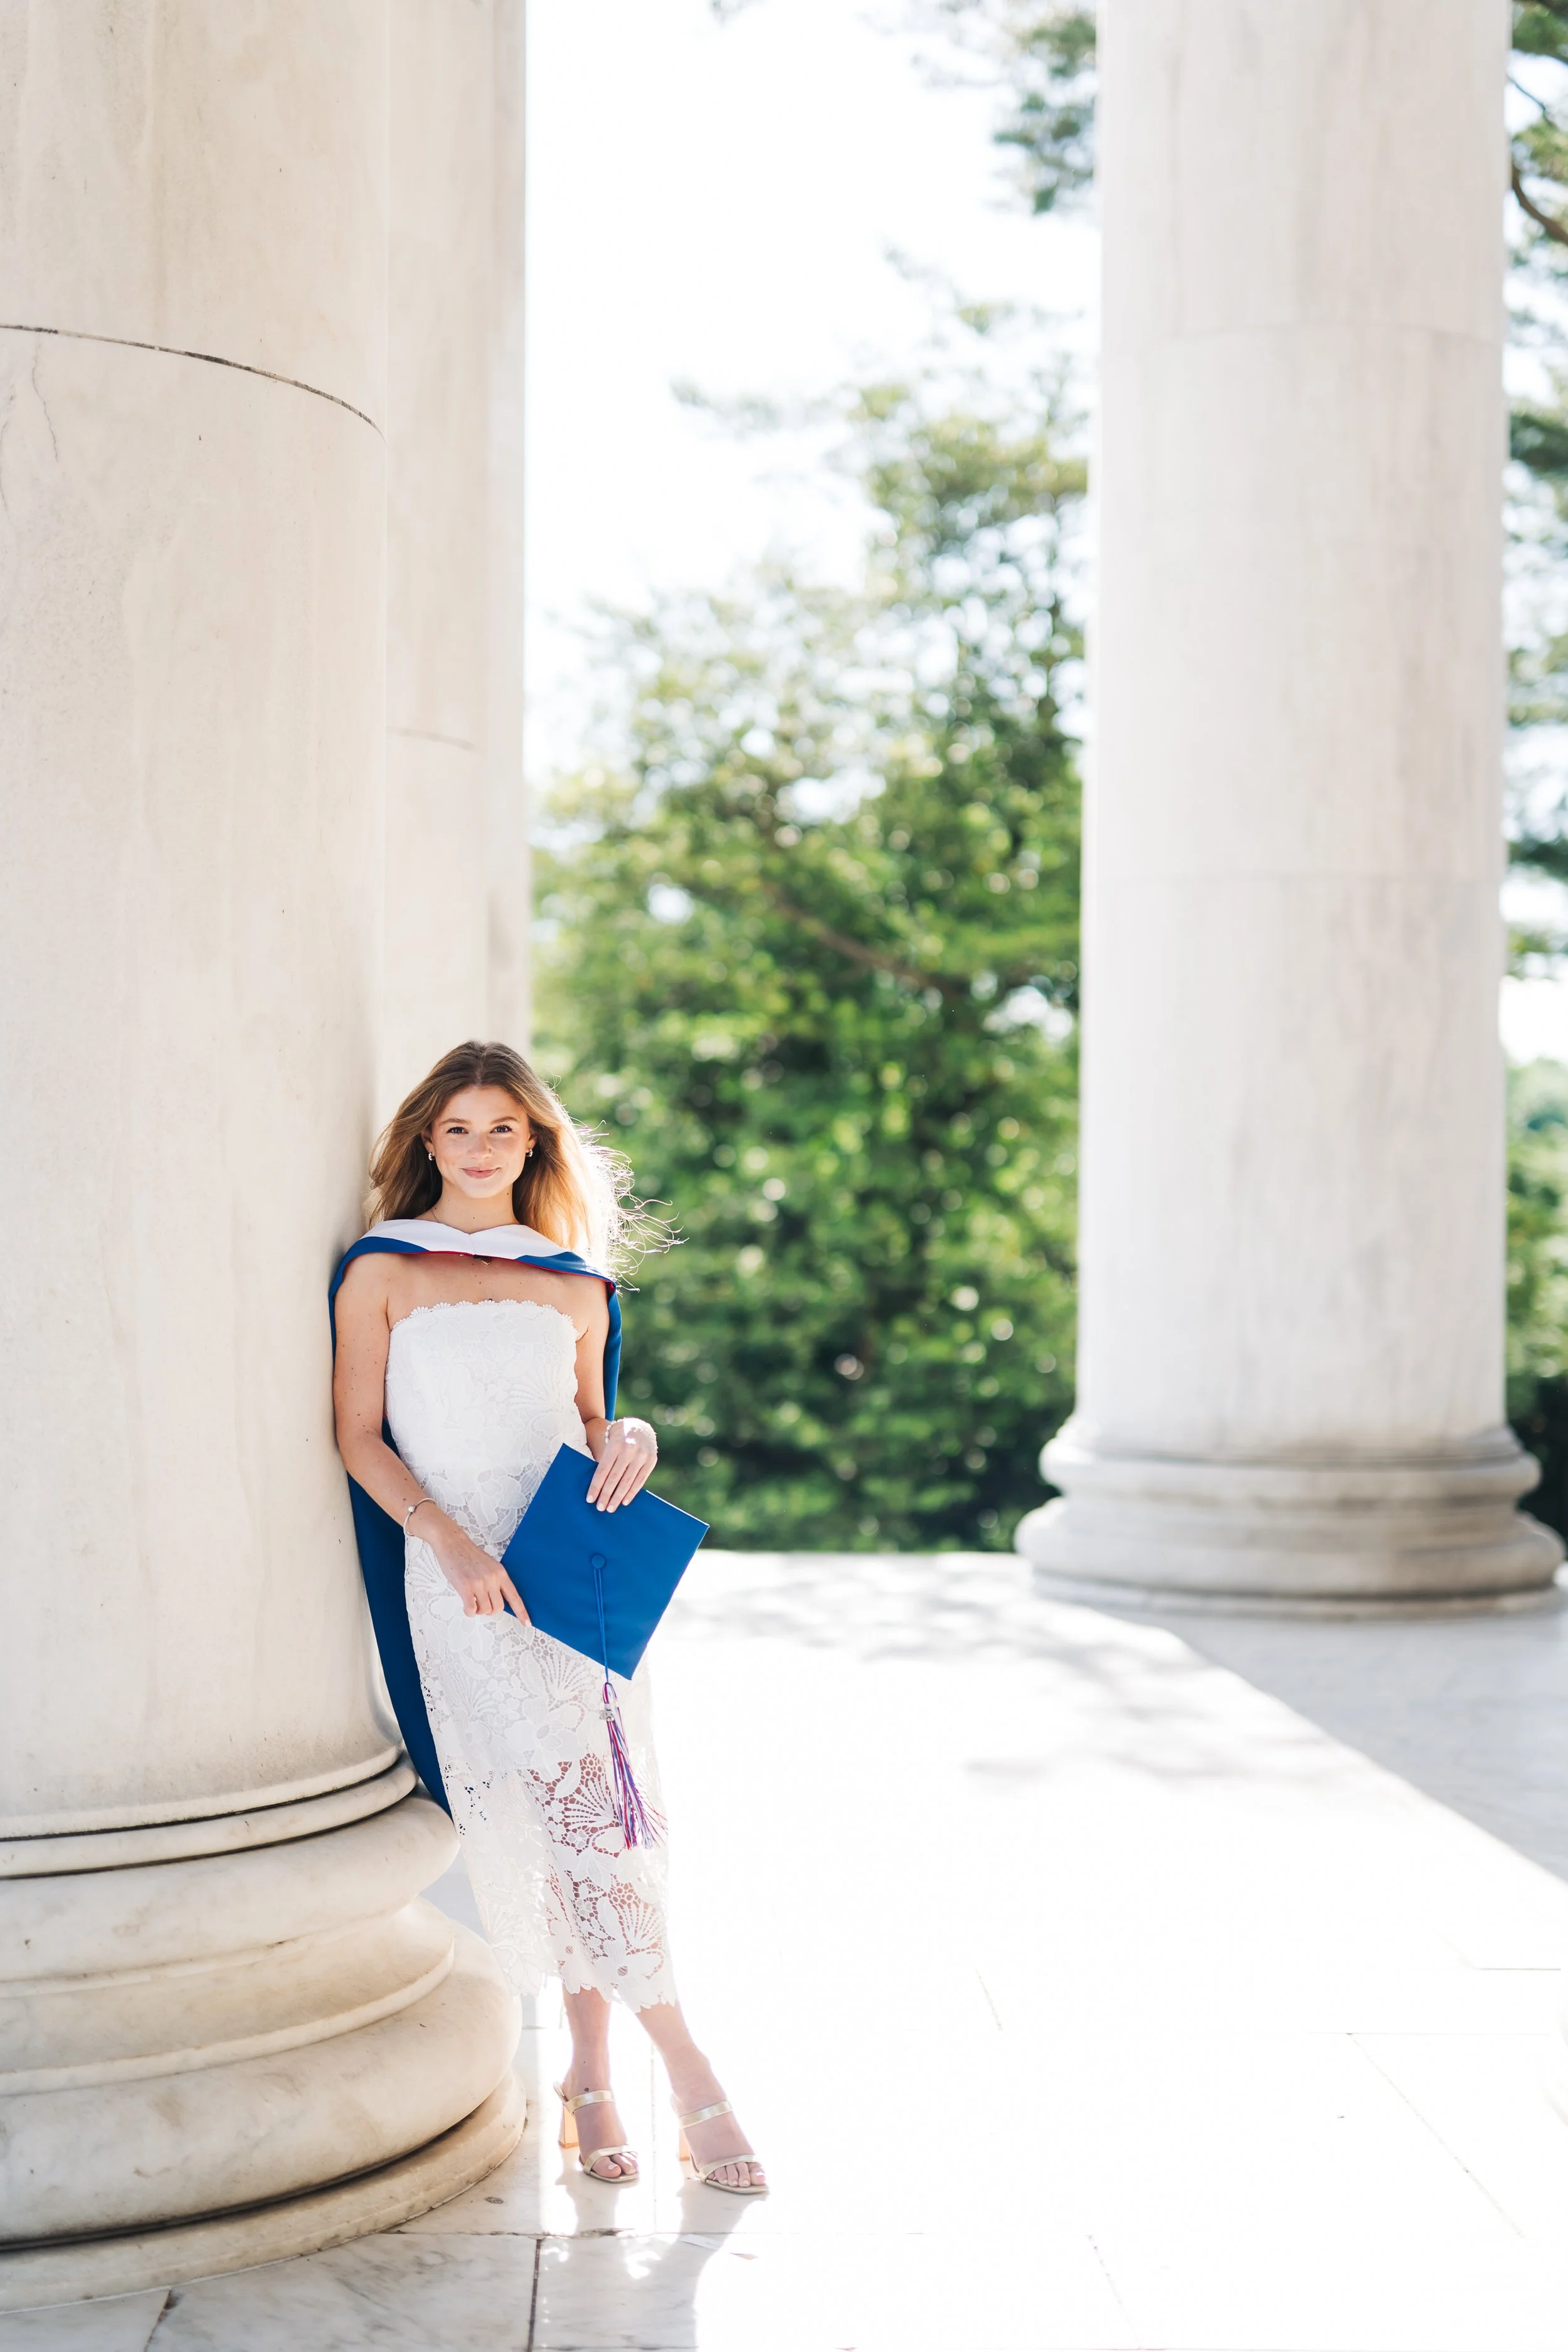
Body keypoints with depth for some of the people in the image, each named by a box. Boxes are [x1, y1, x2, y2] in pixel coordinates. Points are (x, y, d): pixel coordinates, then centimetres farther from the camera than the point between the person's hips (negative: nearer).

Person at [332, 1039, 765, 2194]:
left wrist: (632, 1437, -2)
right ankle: (686, 2067, -11)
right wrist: (451, 1541, -12)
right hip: (459, 1570, -3)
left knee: (594, 1812, 0)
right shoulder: (382, 1273, 6)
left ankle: (592, 2074, 13)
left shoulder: (577, 1286, 15)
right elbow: (360, 1437, 1)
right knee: (573, 1797, -15)